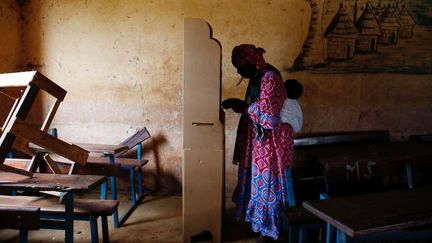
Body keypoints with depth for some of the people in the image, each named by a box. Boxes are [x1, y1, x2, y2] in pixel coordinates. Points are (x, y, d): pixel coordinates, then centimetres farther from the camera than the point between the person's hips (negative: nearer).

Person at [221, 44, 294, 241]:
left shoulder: (270, 77, -20)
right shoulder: (257, 77, 10)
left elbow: (266, 112, -27)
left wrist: (241, 106, -14)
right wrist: (237, 104, 3)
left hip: (269, 142, -9)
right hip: (258, 140, 10)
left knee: (265, 183, 2)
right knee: (257, 180, 18)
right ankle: (258, 222, 33)